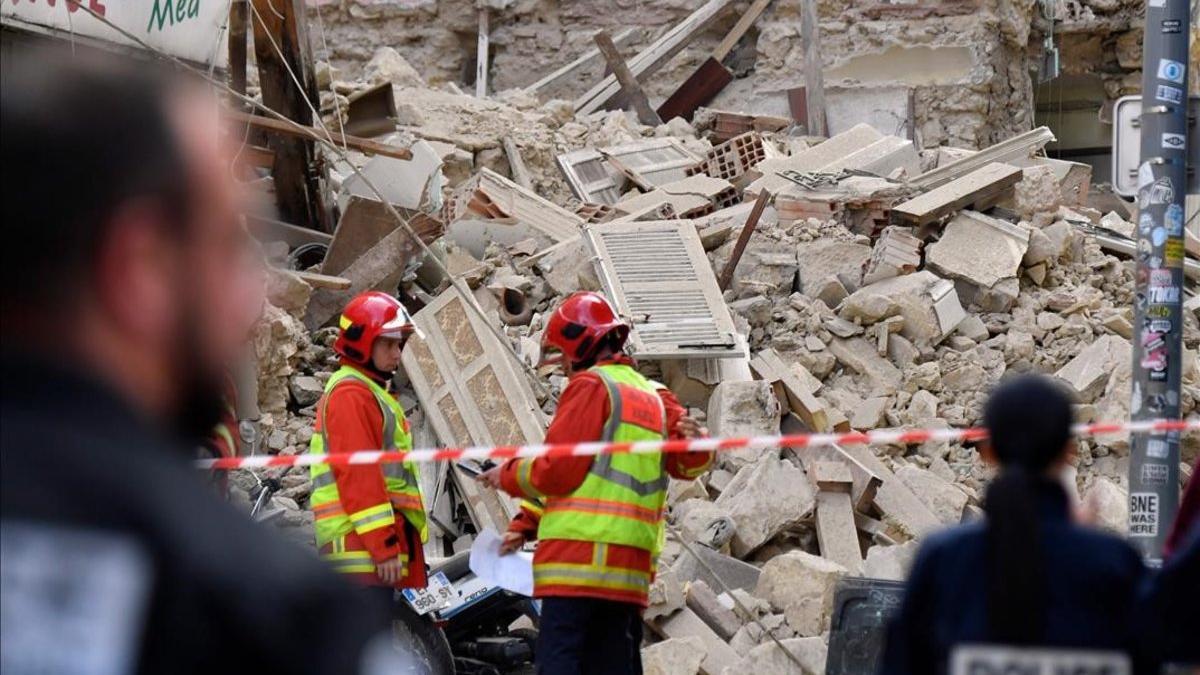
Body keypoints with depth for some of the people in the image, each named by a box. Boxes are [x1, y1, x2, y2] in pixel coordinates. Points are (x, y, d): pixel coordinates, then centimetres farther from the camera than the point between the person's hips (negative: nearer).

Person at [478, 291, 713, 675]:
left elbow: (558, 470, -7)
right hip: (632, 564, 7)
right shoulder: (655, 397, 21)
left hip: (579, 553, -7)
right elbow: (687, 462, 8)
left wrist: (508, 476, 9)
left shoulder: (591, 385, -2)